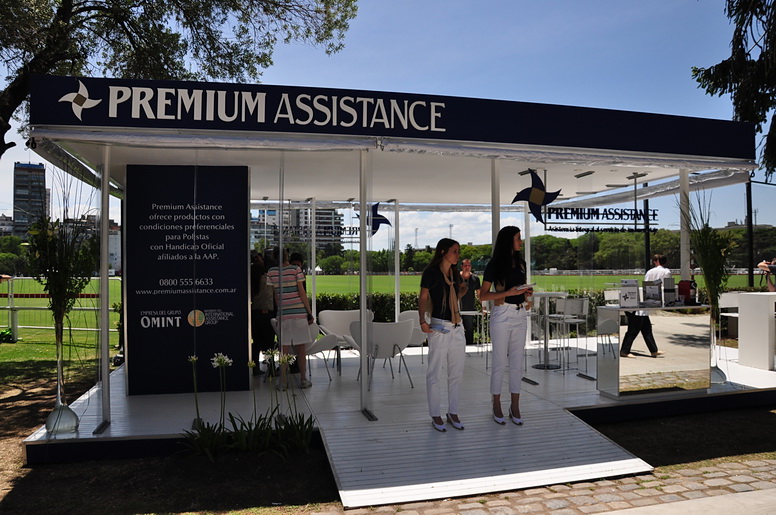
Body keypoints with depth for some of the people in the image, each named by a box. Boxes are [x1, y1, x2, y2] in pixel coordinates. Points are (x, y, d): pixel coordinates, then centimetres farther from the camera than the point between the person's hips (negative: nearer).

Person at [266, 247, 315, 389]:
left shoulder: (271, 272, 2)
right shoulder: (296, 269, -5)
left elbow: (274, 295, 7)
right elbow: (302, 293, -6)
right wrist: (310, 312, 1)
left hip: (283, 314, 2)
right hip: (299, 312, -2)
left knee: (284, 348, 6)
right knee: (301, 347, 6)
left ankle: (283, 381, 7)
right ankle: (303, 379, 12)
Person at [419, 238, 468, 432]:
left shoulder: (455, 273, 12)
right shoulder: (431, 272, -7)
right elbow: (423, 298, -8)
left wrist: (464, 287, 6)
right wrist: (422, 320, -21)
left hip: (457, 328, 7)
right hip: (439, 327, -7)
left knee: (457, 373, 10)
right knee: (435, 373, 0)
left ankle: (453, 413, 22)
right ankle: (435, 415, 11)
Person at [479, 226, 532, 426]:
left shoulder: (520, 263, 11)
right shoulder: (494, 265, -7)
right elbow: (483, 295, -8)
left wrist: (526, 292, 2)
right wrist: (508, 293, -18)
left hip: (520, 315, 6)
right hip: (502, 315, -5)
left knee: (517, 362, 8)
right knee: (500, 362, 2)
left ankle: (515, 407, 17)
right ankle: (496, 407, 14)